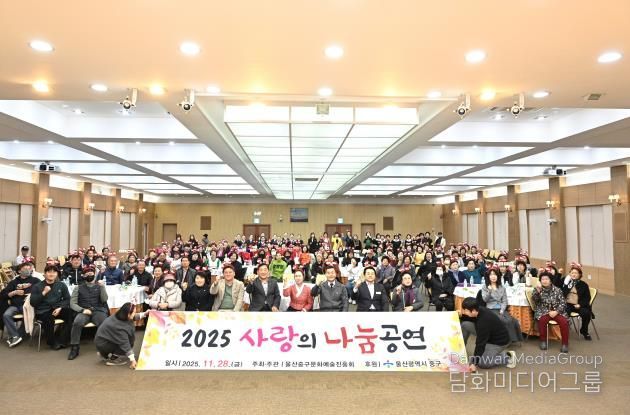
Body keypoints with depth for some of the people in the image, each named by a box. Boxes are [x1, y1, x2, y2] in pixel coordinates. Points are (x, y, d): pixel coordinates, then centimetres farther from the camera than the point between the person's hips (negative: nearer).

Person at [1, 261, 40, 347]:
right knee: (6, 315, -26)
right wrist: (14, 292, -2)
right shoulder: (14, 282, 19)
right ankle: (15, 336, -20)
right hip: (15, 305, 3)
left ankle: (16, 336, -16)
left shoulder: (35, 281, 13)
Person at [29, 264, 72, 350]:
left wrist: (60, 308, -9)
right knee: (49, 318, -38)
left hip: (57, 310, 2)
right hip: (43, 311, -2)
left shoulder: (61, 285, 14)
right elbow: (32, 303, -1)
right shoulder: (37, 286, 9)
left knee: (70, 313, -30)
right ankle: (52, 342, -13)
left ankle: (61, 340, -18)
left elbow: (67, 299, 9)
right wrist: (43, 293, -13)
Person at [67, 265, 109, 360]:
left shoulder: (99, 286, 14)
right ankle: (74, 348, -20)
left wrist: (102, 287, -12)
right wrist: (82, 310, -11)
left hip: (98, 311, -1)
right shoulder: (79, 288, 14)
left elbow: (104, 300, 0)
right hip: (84, 311, 1)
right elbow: (72, 303, 6)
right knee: (77, 322, -34)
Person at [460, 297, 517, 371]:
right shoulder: (479, 310, -13)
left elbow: (481, 343, -29)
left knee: (481, 363, -14)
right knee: (465, 325, -5)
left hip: (499, 342, -9)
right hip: (489, 334, 9)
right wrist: (461, 314, -14)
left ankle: (507, 358, -1)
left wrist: (474, 363, -22)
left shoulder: (483, 322, -36)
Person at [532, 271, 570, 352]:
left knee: (564, 321, -28)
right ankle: (543, 341, -13)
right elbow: (534, 300, -8)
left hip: (557, 311, 1)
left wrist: (556, 311, -14)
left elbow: (563, 303, 1)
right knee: (542, 320, -32)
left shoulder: (557, 290, 8)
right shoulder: (538, 290, 8)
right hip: (543, 311, -1)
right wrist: (538, 290, -24)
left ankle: (565, 343, -13)